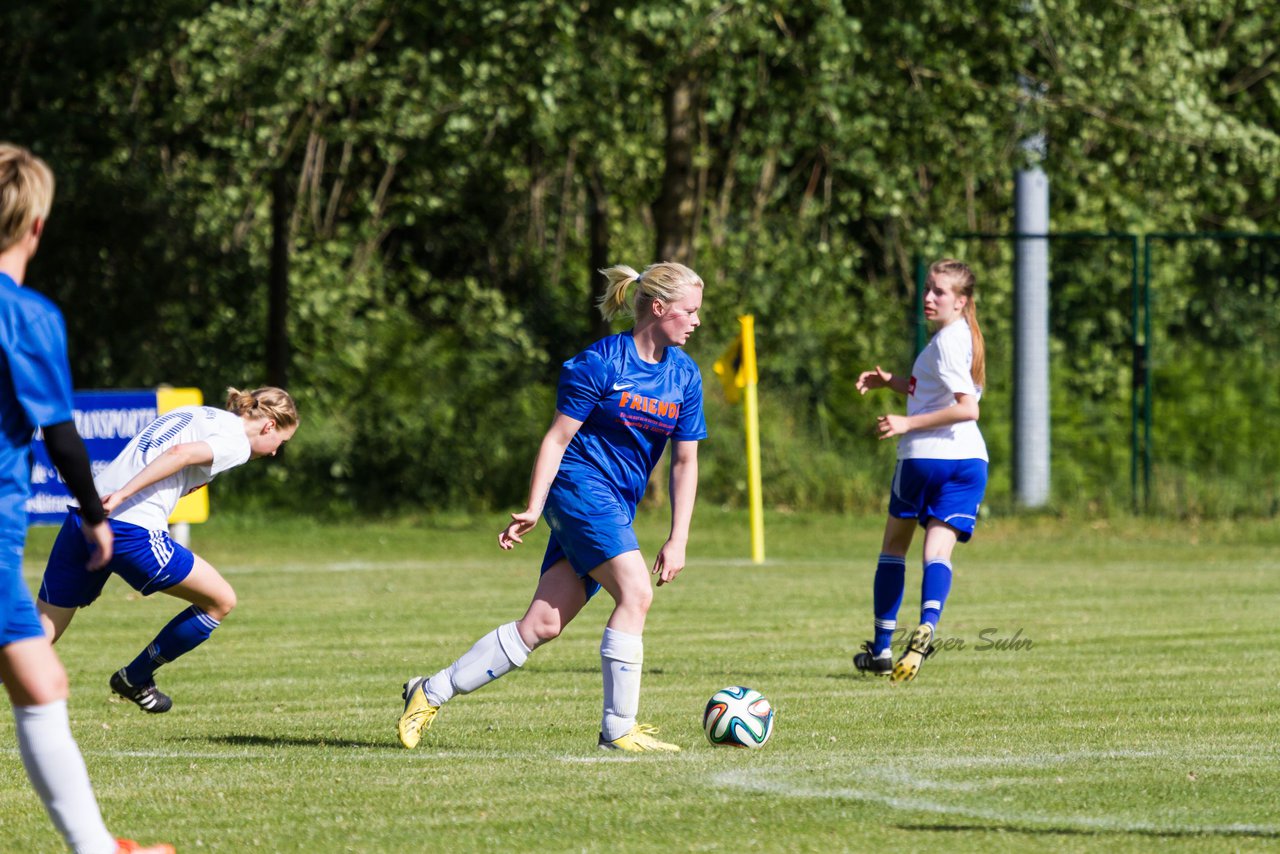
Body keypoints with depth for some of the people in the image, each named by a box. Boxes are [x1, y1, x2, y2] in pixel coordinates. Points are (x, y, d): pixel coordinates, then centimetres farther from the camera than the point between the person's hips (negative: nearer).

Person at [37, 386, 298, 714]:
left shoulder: (198, 414, 27)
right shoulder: (236, 440, 0)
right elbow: (181, 454, -17)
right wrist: (122, 495, -24)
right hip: (134, 529, -8)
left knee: (42, 633, 10)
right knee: (220, 601, 12)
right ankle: (135, 678, 20)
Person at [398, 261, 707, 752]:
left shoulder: (685, 376, 7)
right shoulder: (599, 363, -11)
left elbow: (685, 462, 9)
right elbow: (557, 438, -8)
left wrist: (678, 540, 3)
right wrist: (533, 509, -13)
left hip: (616, 508, 7)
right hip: (579, 486, -7)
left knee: (542, 625, 0)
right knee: (635, 593, -21)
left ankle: (431, 693, 9)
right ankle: (618, 730, -16)